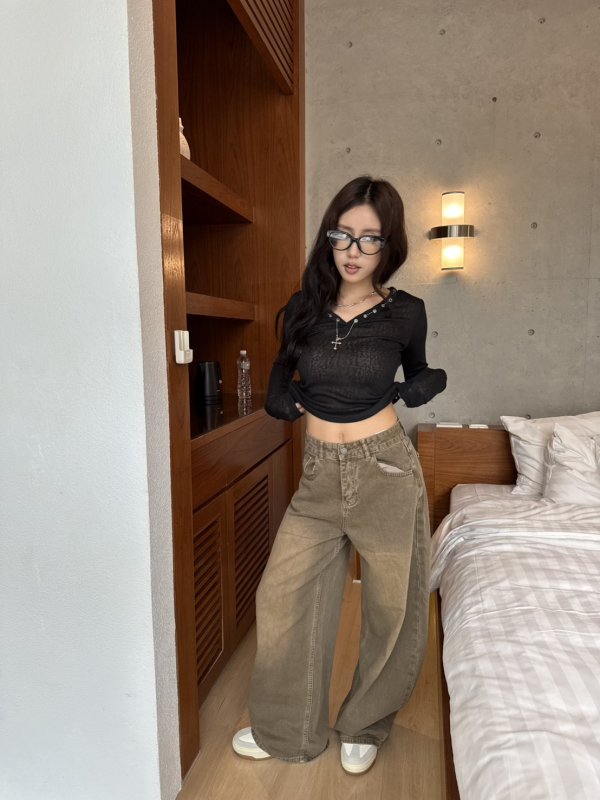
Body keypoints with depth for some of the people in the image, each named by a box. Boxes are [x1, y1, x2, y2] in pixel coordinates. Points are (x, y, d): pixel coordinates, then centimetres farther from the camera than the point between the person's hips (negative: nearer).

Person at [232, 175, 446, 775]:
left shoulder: (405, 312, -4)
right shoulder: (303, 308, 0)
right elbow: (280, 378, 13)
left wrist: (423, 385, -4)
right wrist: (296, 404, -2)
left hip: (386, 470, -2)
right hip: (319, 475, 3)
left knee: (389, 605, 10)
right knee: (282, 595, 7)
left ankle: (365, 727, 38)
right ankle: (286, 729, 32)